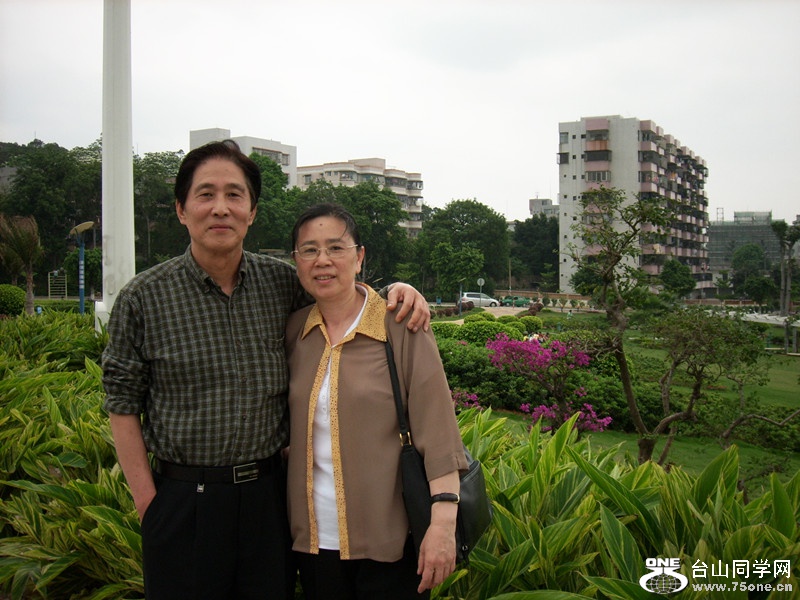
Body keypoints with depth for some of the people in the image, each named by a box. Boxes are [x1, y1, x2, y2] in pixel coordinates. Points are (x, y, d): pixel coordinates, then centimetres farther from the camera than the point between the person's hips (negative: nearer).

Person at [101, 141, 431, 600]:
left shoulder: (282, 283, 0)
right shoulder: (144, 298, -6)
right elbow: (123, 402, -2)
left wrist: (396, 290, -4)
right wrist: (147, 502, -4)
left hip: (268, 491, 3)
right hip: (183, 501, -2)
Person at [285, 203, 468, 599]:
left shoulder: (401, 328, -9)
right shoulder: (293, 330, 3)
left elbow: (438, 433, -12)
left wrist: (443, 522, -19)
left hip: (389, 538, -4)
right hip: (313, 538, 4)